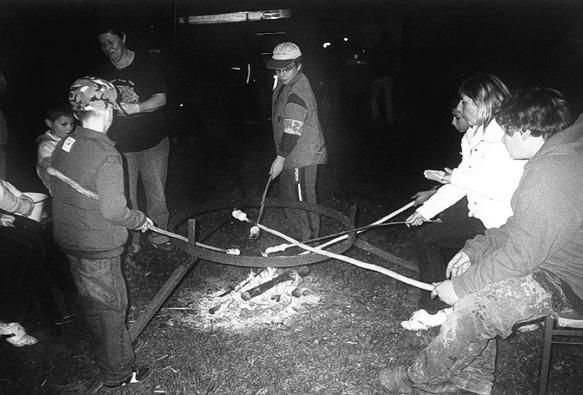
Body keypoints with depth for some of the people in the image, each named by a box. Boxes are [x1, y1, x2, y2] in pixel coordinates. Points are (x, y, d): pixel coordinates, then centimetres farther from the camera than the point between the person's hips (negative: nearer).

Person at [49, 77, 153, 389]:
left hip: (69, 240, 8)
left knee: (91, 302, 24)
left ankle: (109, 354, 46)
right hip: (97, 249, -8)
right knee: (111, 307, 8)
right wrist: (140, 220, -8)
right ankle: (117, 373, 25)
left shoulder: (64, 145, -1)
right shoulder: (106, 155, -26)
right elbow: (113, 211, -25)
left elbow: (58, 191, 9)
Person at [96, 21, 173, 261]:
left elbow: (161, 98, -9)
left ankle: (158, 236, 27)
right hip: (120, 147, 3)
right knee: (125, 198, 7)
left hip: (153, 144, -2)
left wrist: (134, 108, -21)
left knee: (156, 195, 6)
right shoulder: (104, 72, 6)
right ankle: (131, 243, 24)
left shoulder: (145, 64, -5)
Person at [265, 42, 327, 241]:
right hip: (292, 156, 11)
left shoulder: (297, 91, -22)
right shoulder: (284, 84, 10)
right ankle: (300, 238, 37)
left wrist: (281, 158, -23)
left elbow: (292, 130, -25)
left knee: (303, 202, 1)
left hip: (301, 158, -11)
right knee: (288, 199, 21)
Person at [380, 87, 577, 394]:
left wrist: (460, 286, -16)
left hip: (569, 280, -11)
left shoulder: (550, 175, -27)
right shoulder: (560, 154, 7)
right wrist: (474, 248, 6)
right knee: (477, 269, 9)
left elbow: (520, 257, -26)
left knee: (473, 309, -19)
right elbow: (519, 227, 12)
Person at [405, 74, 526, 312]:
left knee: (425, 237, -7)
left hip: (496, 222, -9)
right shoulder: (477, 134, 10)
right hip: (476, 208, 9)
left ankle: (434, 307, 10)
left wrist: (456, 178, -21)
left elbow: (505, 187, -29)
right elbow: (463, 179, 10)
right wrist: (427, 209, 5)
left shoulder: (507, 135, -20)